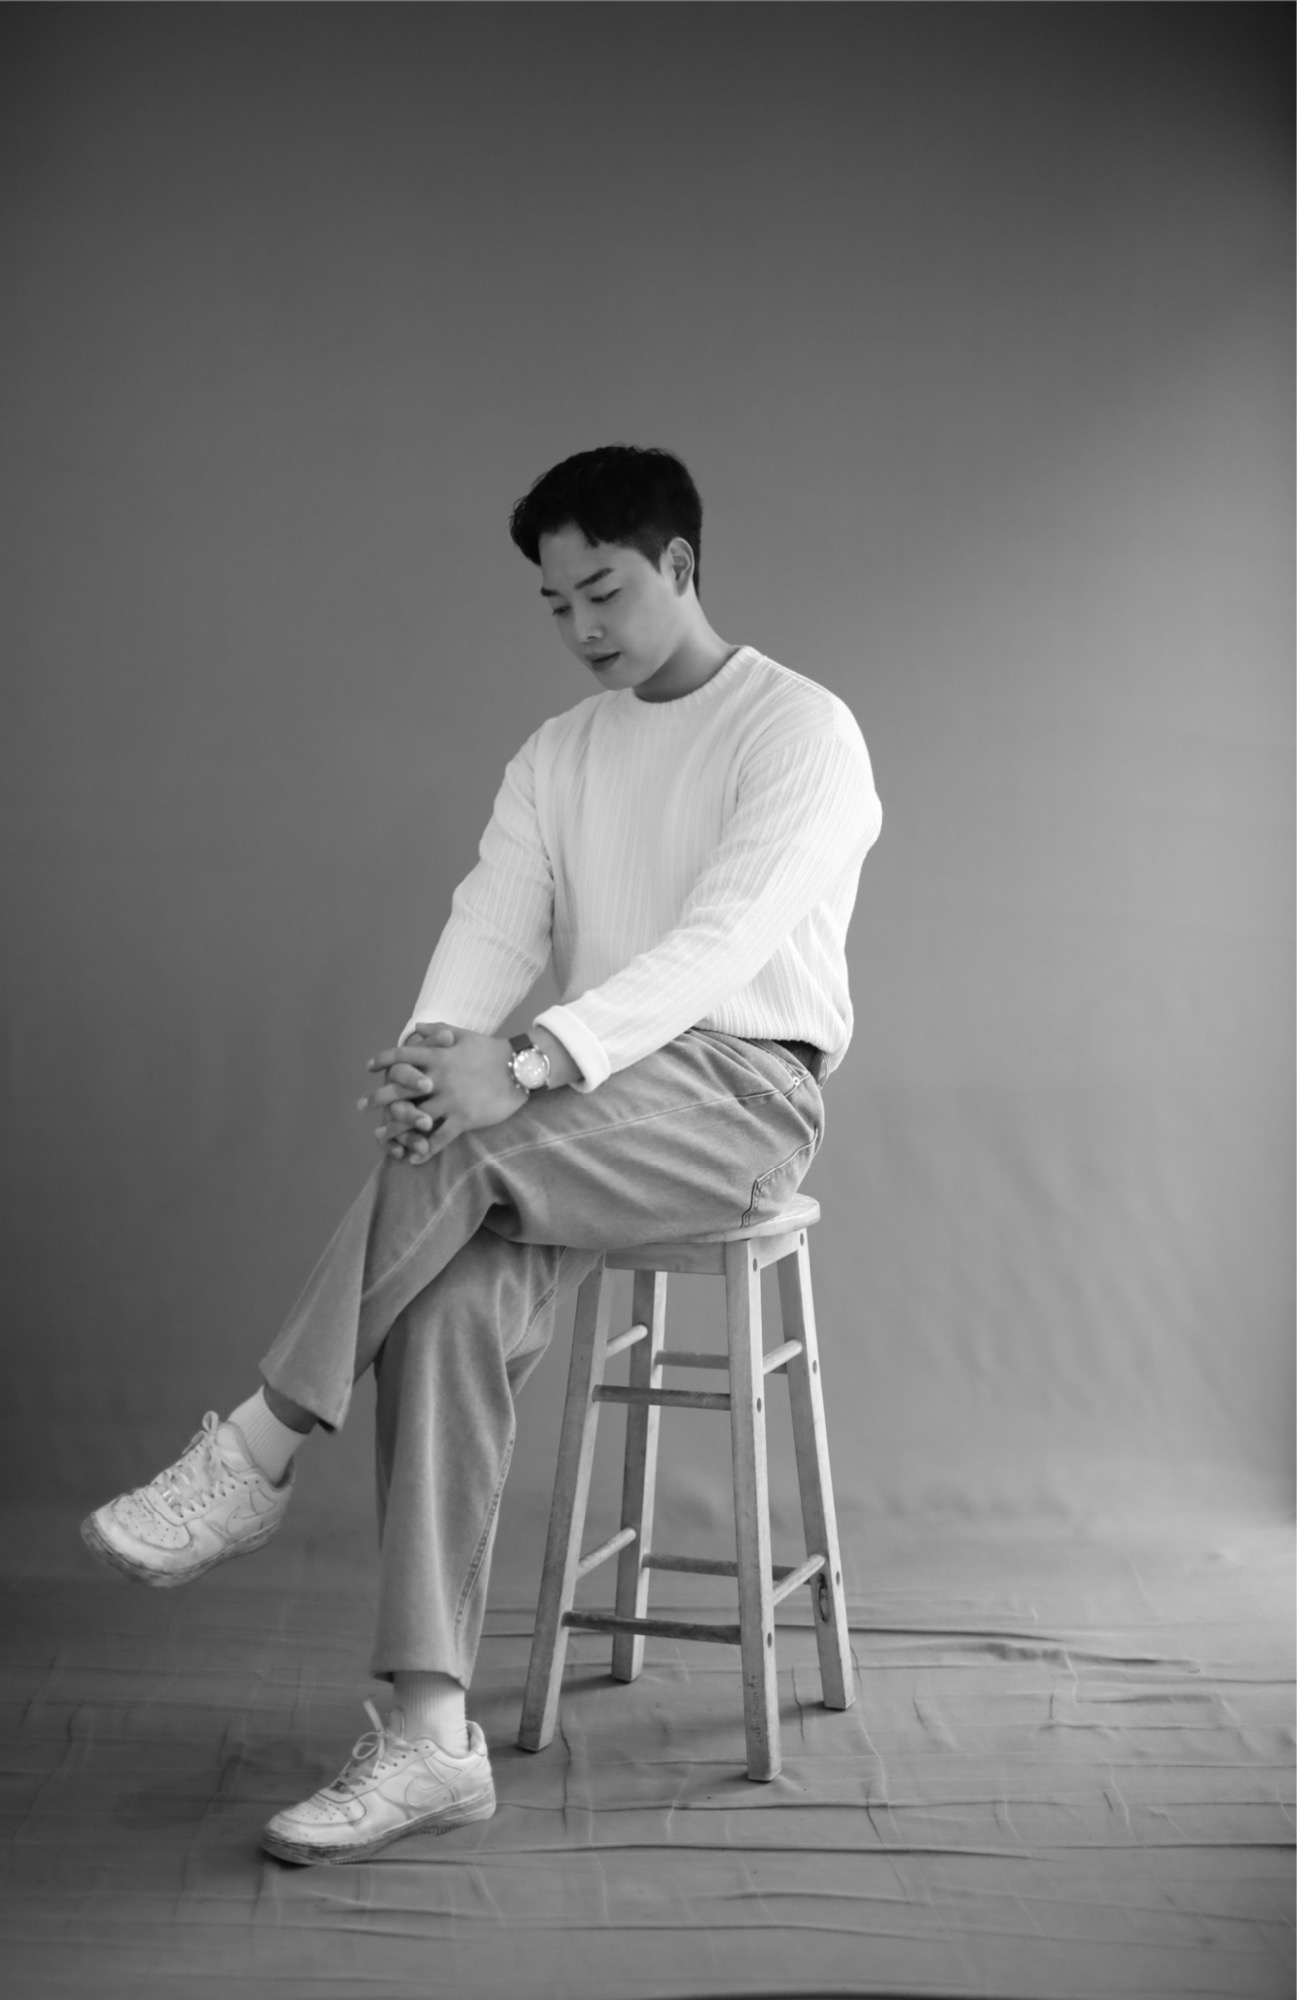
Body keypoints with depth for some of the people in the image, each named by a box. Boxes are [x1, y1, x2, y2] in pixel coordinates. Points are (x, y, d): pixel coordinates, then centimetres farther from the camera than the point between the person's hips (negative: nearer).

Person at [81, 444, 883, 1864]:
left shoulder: (800, 730, -5)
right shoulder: (558, 754, 16)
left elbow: (722, 940, -20)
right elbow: (493, 921, 0)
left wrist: (525, 1066, -34)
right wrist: (435, 1051, -24)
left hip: (743, 1093, -5)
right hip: (596, 1111, 5)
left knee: (464, 1148, -33)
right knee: (452, 1305, -24)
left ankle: (259, 1455, -18)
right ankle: (430, 1735, -24)